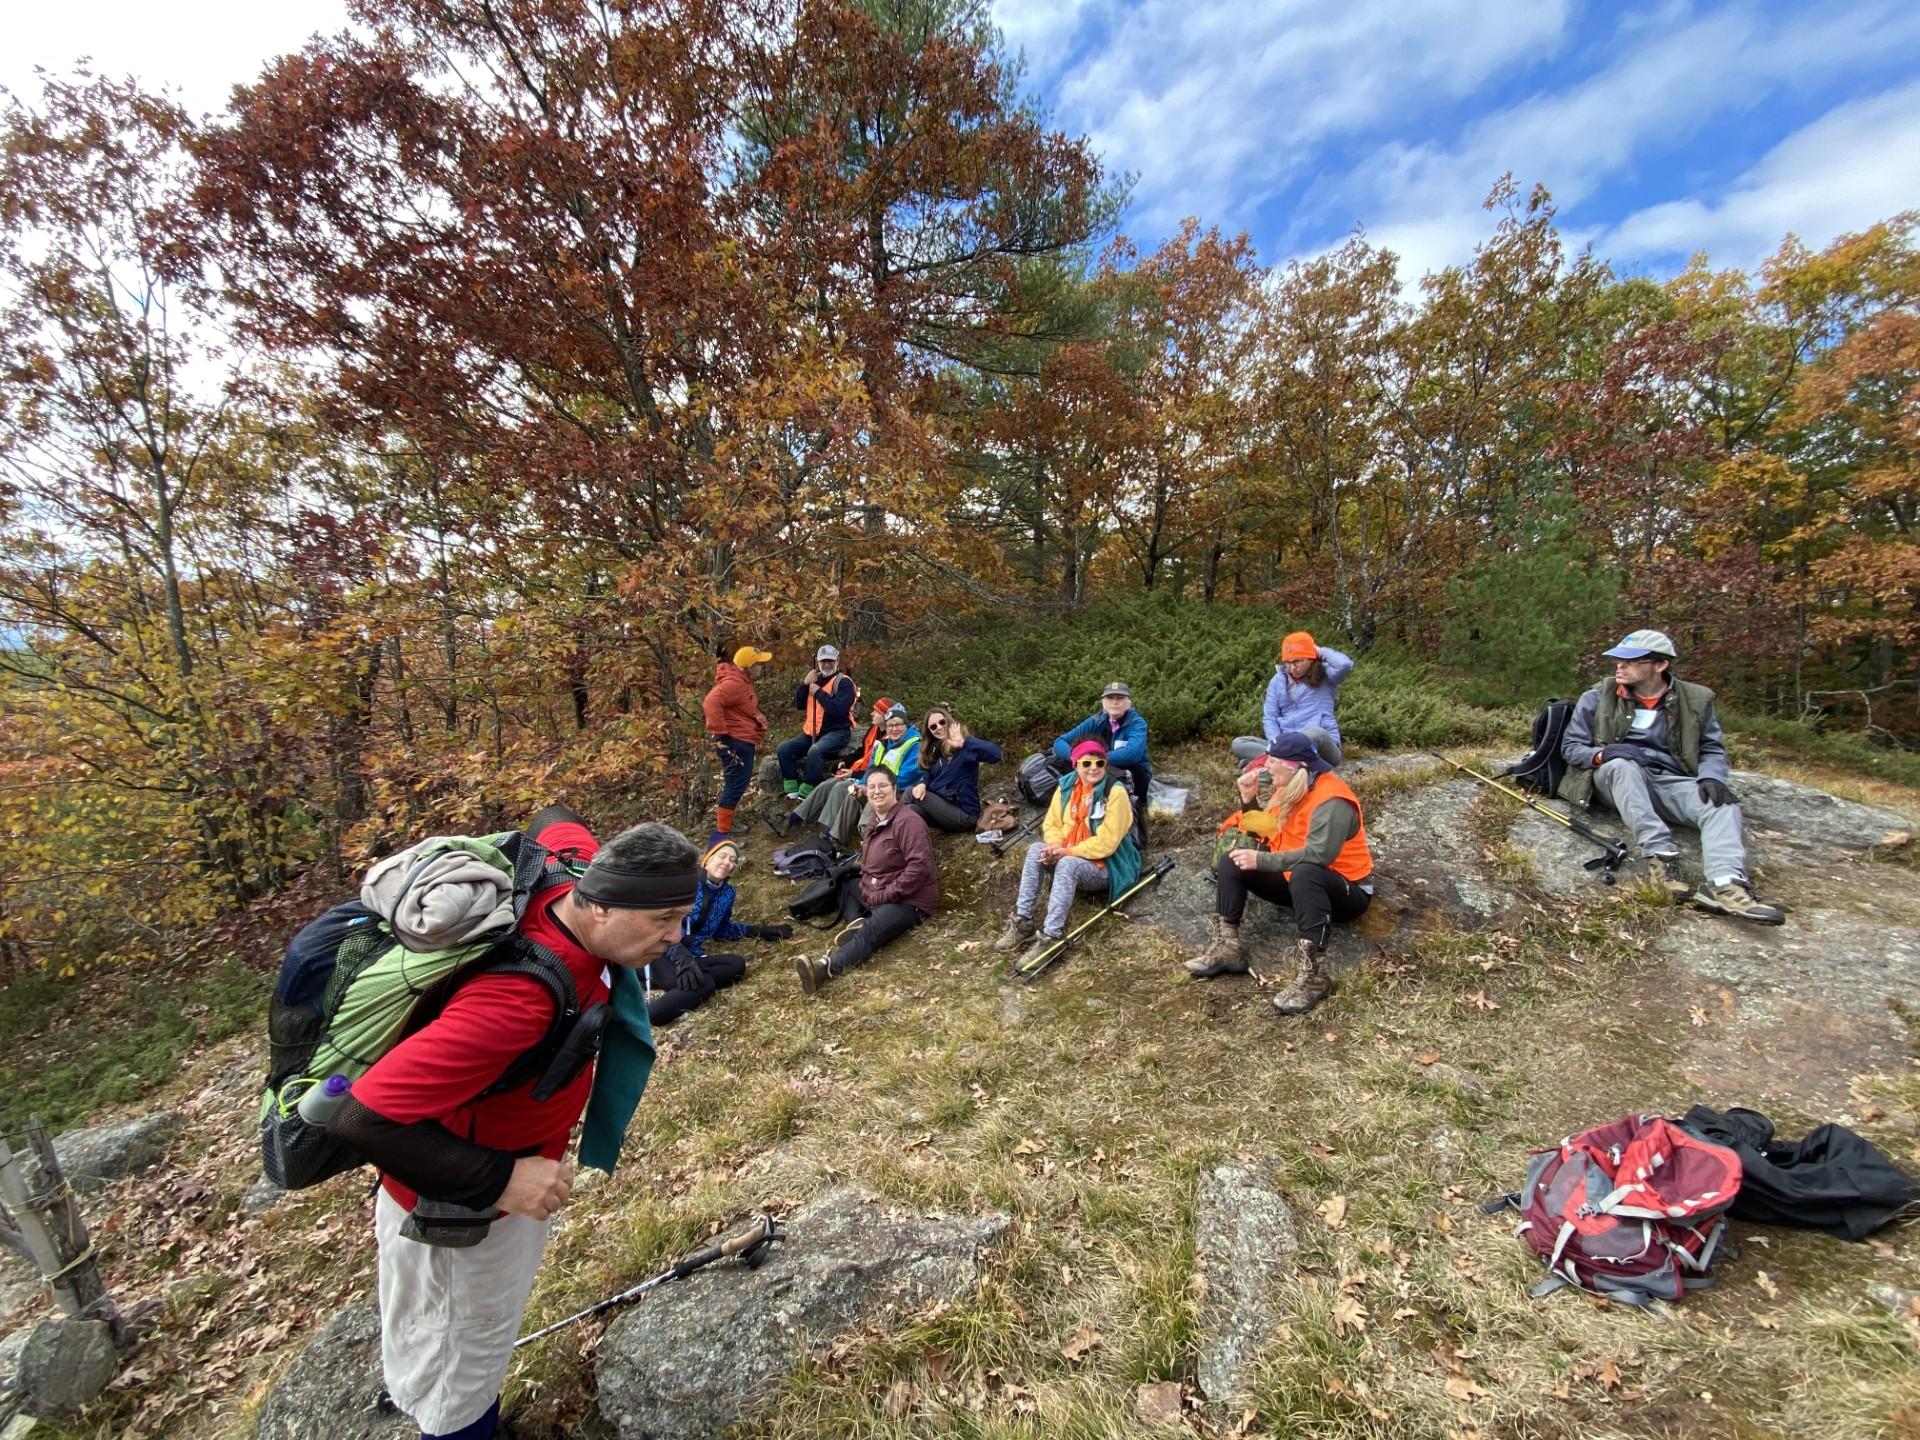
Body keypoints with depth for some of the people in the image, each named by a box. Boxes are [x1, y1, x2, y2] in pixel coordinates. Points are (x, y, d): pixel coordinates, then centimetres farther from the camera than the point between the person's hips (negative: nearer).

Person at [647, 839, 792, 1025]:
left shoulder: (727, 893, 10)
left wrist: (759, 931, 14)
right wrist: (682, 958, -33)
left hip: (692, 955, 7)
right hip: (662, 951, -7)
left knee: (738, 965, -21)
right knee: (703, 984, -33)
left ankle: (665, 993, -30)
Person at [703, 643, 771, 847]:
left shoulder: (742, 681, 15)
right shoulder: (734, 683, -20)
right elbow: (711, 703, -32)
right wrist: (719, 734, -31)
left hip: (742, 741, 11)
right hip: (735, 742, -11)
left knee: (736, 784, 20)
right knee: (736, 786, -10)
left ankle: (724, 822, 33)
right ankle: (720, 834, -7)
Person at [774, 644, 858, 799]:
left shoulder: (844, 682, -8)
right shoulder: (815, 679, 15)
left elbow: (838, 709, -23)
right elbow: (798, 705, 10)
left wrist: (818, 692, -16)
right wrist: (805, 684, -5)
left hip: (837, 731, -7)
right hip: (812, 732, 8)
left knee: (815, 751, -35)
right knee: (783, 749, -9)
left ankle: (806, 792, -24)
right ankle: (792, 789, -6)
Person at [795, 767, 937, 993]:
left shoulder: (908, 821, -16)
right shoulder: (877, 820, 13)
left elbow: (919, 867, -25)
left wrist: (884, 895, -21)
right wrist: (867, 888, 2)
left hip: (909, 900, -10)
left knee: (870, 932, -32)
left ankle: (824, 968, -53)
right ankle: (856, 922, -16)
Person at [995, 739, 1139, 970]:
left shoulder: (1116, 792, -18)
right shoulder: (1067, 786, 0)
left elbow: (1106, 843, -23)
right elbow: (1051, 824, 5)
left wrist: (1067, 852, -25)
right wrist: (1055, 846, -18)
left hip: (1106, 866, -6)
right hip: (1070, 857, 6)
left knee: (1067, 864, -35)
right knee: (1036, 849, -19)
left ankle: (1051, 936, -37)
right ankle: (1022, 922, -19)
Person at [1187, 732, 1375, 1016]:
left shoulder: (1331, 801, -24)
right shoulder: (1289, 790, 2)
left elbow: (1317, 856, -36)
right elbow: (1266, 834, 5)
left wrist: (1261, 860, -33)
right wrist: (1249, 800, -9)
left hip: (1346, 891, -8)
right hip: (1297, 881, 8)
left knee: (1304, 874, -41)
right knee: (1233, 861, -5)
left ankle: (1314, 974, -41)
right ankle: (1227, 946, -15)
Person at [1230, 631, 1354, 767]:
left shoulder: (1325, 676, 5)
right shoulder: (1278, 680, 13)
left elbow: (1345, 665, -19)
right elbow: (1269, 718, 6)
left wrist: (1321, 651, 0)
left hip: (1321, 747, -4)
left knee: (1315, 733, -39)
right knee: (1239, 744, -18)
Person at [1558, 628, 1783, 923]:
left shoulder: (1695, 700, 8)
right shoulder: (1598, 697, 2)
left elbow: (1712, 749, 12)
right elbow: (1570, 746, 3)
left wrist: (1711, 776, -11)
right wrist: (1602, 753, -20)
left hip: (1669, 782, 3)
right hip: (1616, 779, -2)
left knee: (1722, 802, -26)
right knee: (1622, 764, -36)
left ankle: (1725, 884, -44)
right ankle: (1660, 855, -44)